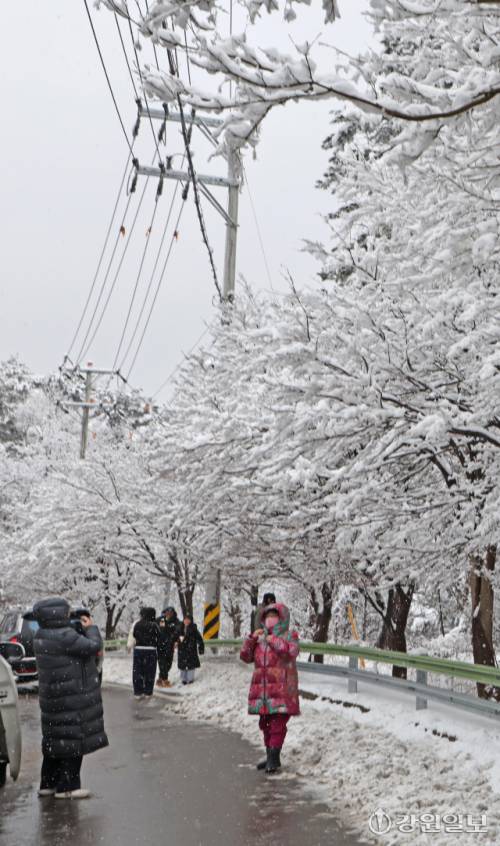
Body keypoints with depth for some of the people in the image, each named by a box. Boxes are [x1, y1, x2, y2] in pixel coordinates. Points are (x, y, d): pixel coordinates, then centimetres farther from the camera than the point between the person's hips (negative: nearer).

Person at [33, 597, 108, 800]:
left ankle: (48, 784, 25)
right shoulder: (64, 636, -23)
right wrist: (90, 628, -2)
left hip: (52, 699, 9)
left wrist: (80, 629, 7)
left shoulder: (41, 637, 7)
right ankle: (67, 786, 6)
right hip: (72, 699, -9)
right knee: (73, 739, 1)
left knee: (54, 741, 17)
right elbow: (93, 646, -18)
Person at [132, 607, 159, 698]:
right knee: (149, 671, 7)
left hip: (138, 649, 2)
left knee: (137, 671, 8)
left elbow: (134, 636, 6)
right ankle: (148, 692, 12)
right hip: (151, 650, -2)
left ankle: (138, 692, 8)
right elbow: (158, 638, -4)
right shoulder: (153, 625, -10)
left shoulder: (137, 625, -2)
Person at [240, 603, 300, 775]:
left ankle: (274, 757, -2)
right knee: (265, 723, 13)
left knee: (277, 723, -8)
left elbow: (292, 651, -20)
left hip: (281, 689, -6)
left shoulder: (289, 636, 0)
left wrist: (273, 640, -17)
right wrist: (251, 638, -3)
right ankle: (271, 757, 24)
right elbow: (246, 656, 10)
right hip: (262, 688, 6)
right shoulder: (260, 638, 16)